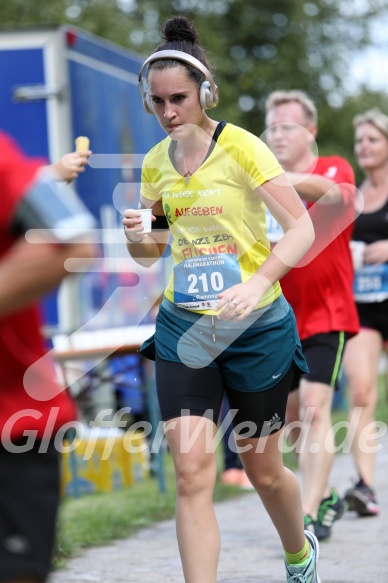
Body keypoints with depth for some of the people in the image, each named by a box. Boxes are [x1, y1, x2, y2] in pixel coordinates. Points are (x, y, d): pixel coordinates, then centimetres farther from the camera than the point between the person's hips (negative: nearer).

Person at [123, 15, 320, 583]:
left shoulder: (241, 147, -11)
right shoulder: (156, 162, 5)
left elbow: (301, 227, -17)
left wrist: (258, 282, -33)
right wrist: (136, 235, -11)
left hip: (255, 326, -3)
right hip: (183, 326, 3)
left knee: (263, 471, 10)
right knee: (192, 473, -10)